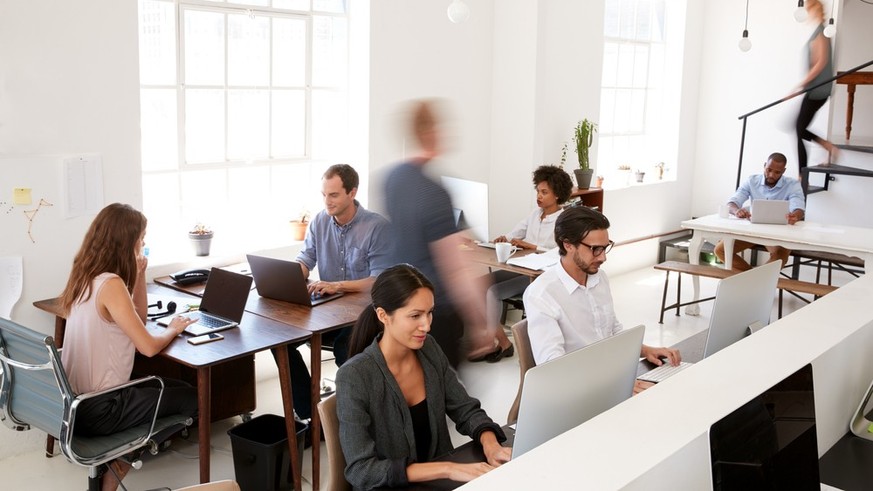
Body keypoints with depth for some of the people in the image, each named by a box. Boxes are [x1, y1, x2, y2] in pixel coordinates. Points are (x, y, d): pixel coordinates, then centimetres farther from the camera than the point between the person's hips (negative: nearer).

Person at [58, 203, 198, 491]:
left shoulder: (88, 276, 6)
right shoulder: (110, 284, -22)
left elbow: (138, 319, 14)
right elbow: (149, 346, -21)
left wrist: (139, 274, 2)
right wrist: (174, 329, -1)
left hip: (77, 400, 8)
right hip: (97, 408, -8)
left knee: (173, 386, 23)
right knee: (190, 398, 8)